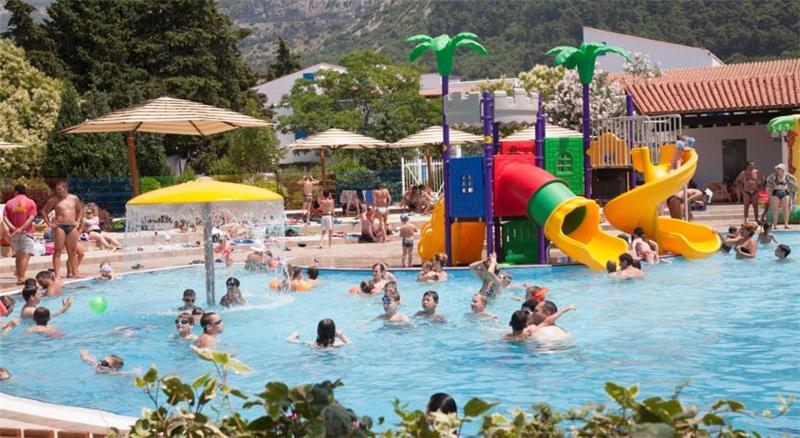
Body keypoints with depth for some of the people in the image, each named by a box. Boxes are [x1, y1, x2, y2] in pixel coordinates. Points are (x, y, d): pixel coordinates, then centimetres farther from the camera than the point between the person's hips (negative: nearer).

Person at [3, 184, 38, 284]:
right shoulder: (31, 203, -1)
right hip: (26, 233, -3)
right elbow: (31, 218, -13)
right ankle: (22, 277, -16)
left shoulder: (9, 203, 6)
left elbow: (5, 218, -5)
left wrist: (14, 228, -13)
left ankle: (19, 277, 17)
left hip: (14, 233, 3)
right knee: (26, 255, -6)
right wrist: (21, 229, -16)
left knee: (18, 255, 15)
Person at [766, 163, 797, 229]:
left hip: (785, 193, 1)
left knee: (786, 209, -1)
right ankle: (775, 225, -1)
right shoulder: (773, 177, -7)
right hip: (776, 193, -1)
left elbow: (794, 180, 9)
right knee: (775, 210, -3)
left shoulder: (787, 176, -5)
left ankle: (786, 224, 1)